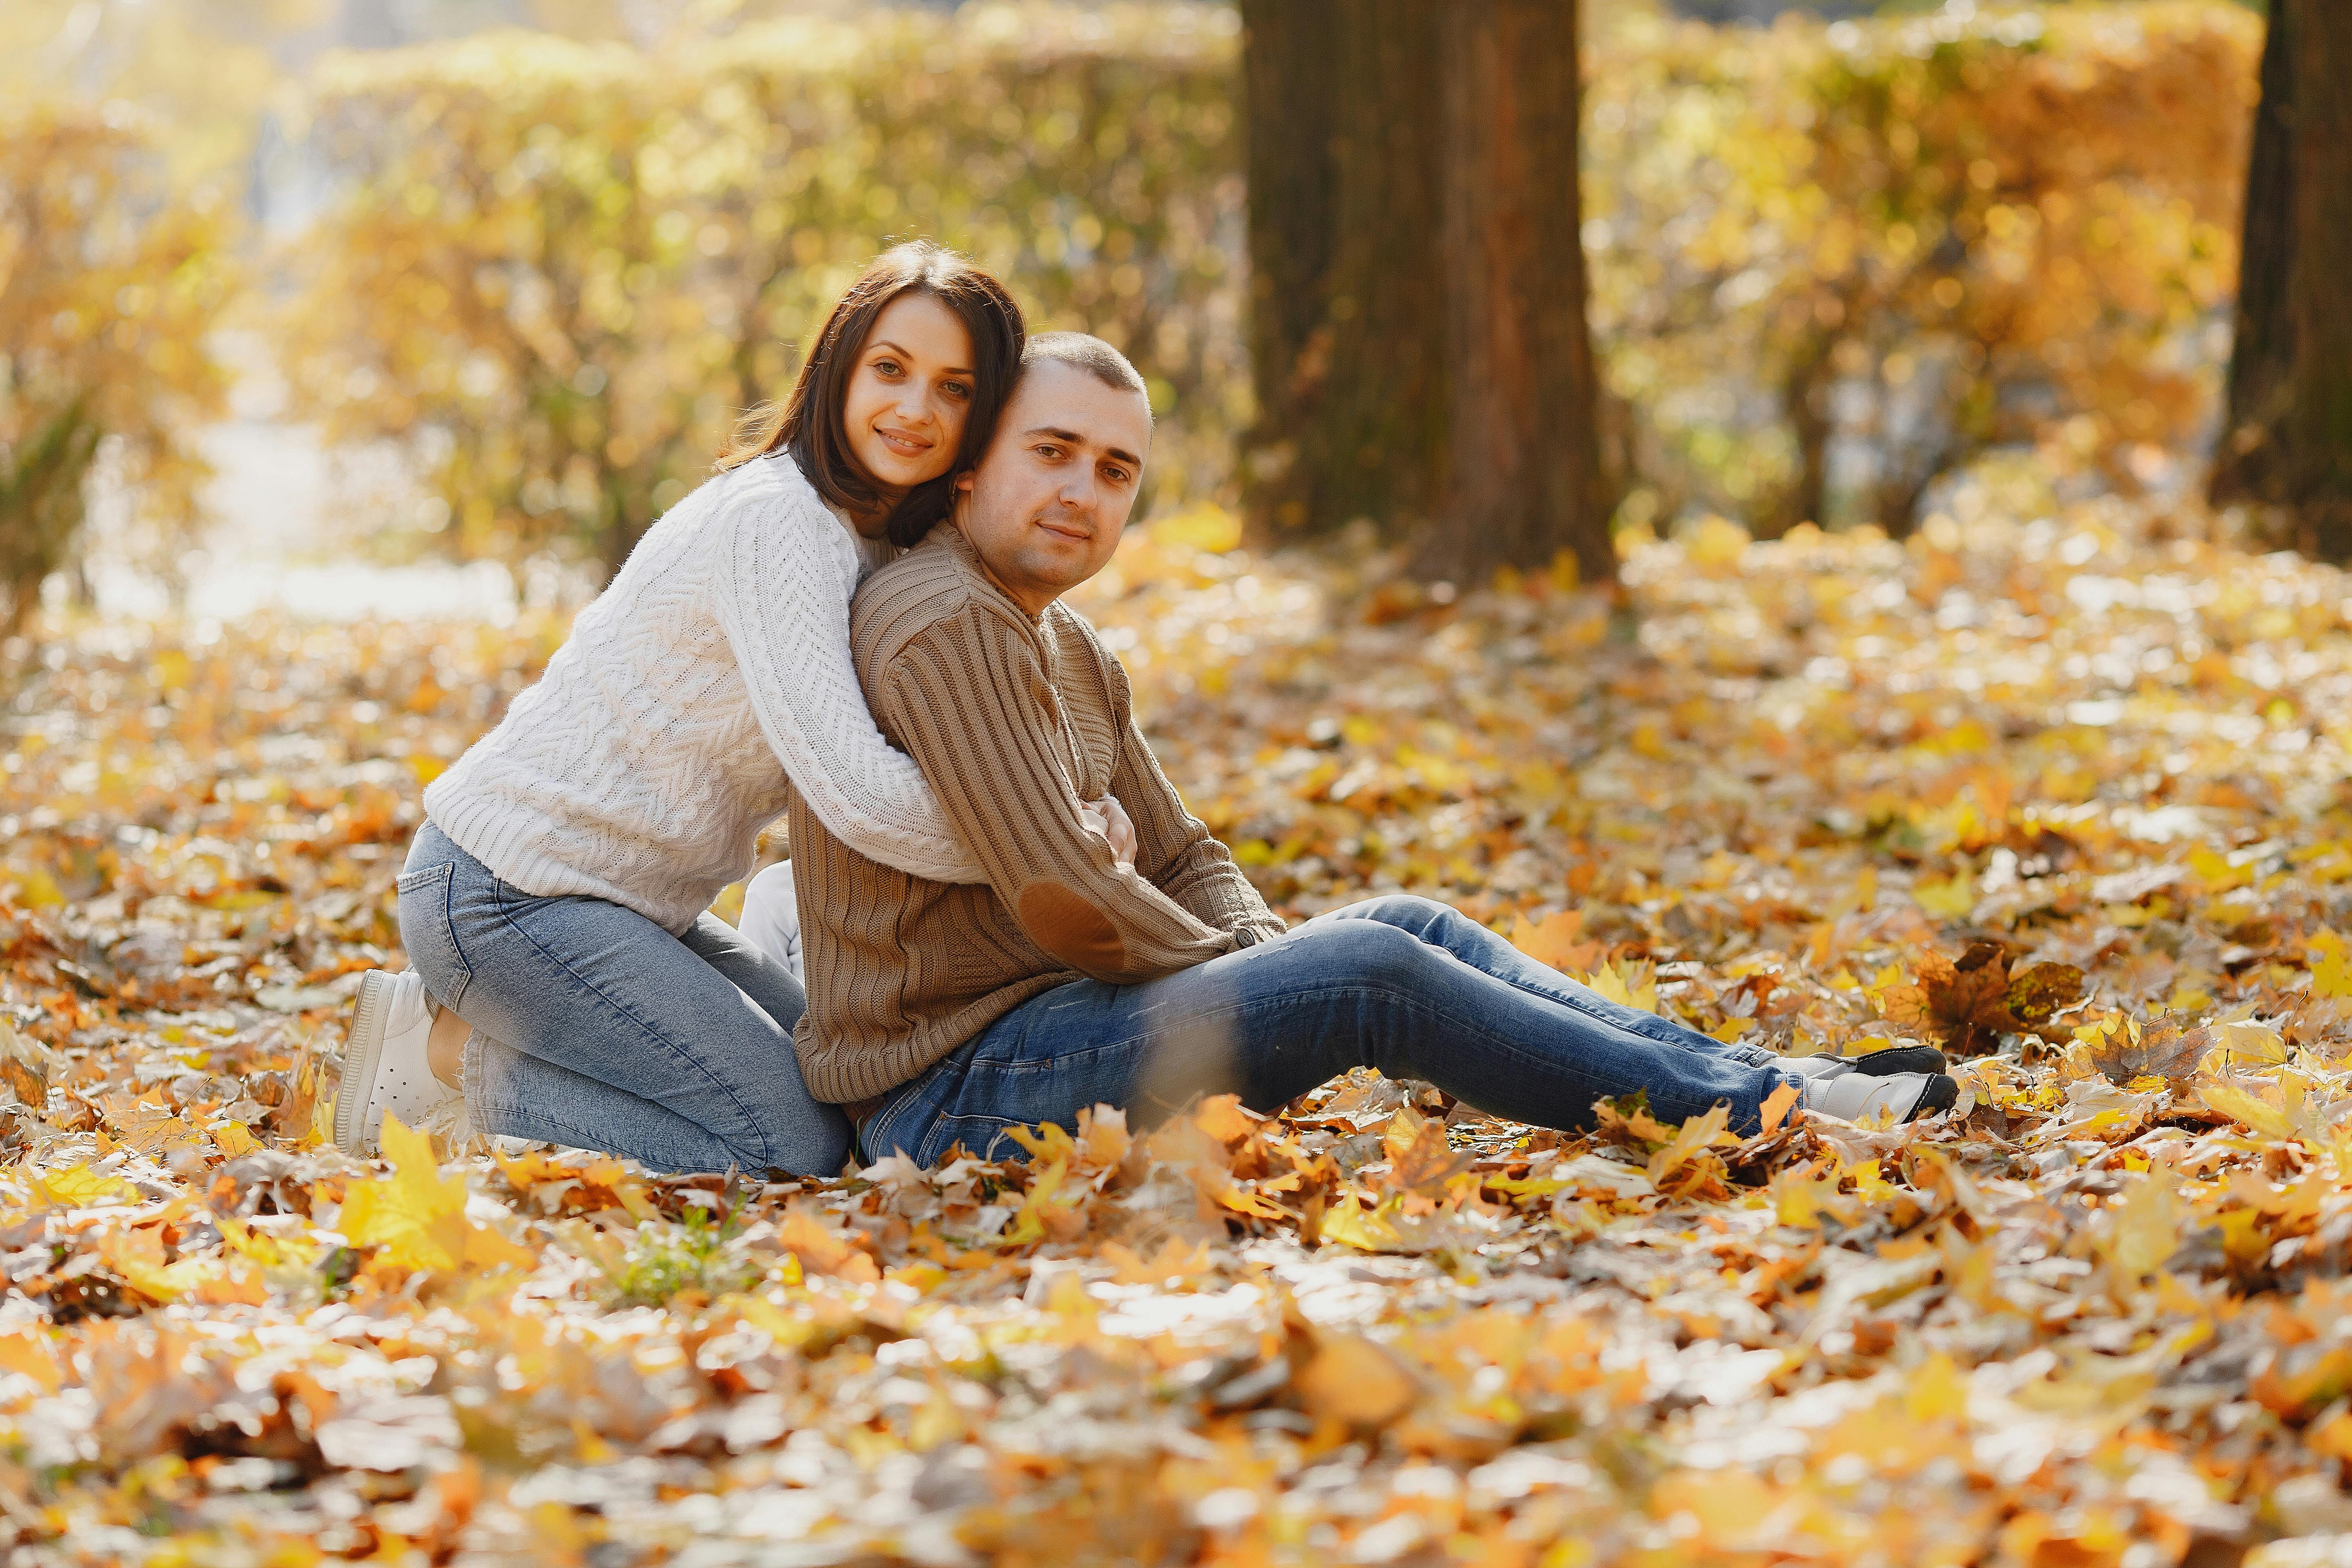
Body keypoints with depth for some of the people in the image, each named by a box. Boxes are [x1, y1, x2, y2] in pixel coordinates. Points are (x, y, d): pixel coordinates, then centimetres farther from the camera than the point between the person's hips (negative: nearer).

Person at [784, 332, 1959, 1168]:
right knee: (1369, 972, -19)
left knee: (1405, 924, 7)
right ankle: (1756, 1109, -13)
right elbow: (1063, 899, -21)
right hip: (955, 1093, -10)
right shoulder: (946, 623, -15)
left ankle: (1749, 1074, 1)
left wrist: (1264, 956, -1)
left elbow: (1179, 863, 20)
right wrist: (1260, 980, -7)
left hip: (1041, 1028, 10)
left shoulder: (1069, 652, 18)